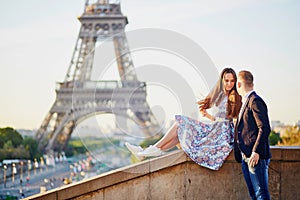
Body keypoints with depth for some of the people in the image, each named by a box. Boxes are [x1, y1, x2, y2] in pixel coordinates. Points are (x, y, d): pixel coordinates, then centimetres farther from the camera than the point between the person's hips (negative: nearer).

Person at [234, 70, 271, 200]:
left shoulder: (255, 101, -11)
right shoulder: (246, 101, 19)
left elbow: (264, 129, -18)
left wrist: (256, 152, -21)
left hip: (255, 157, -10)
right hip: (245, 157, 10)